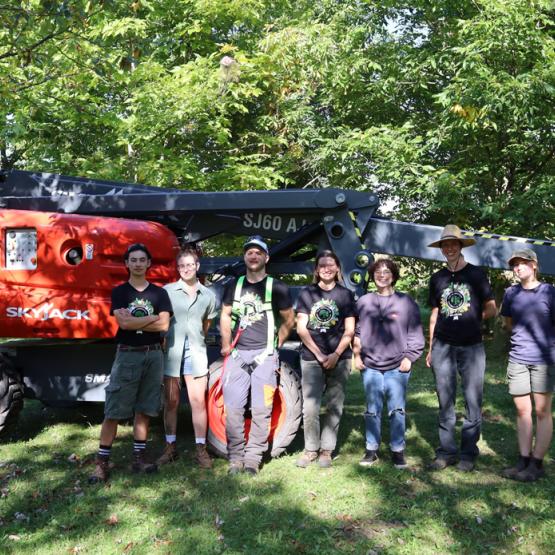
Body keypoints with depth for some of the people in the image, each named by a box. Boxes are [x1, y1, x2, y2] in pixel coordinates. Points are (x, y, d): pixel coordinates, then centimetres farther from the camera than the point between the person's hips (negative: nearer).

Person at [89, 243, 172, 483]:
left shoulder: (159, 293, 8)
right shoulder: (119, 292, 4)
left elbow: (164, 326, -5)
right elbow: (123, 323, -12)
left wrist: (133, 321, -9)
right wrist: (153, 318, -8)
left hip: (153, 355, 2)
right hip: (127, 355, -2)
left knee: (144, 410, 9)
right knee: (113, 412, -2)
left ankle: (138, 458, 19)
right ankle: (102, 462, 5)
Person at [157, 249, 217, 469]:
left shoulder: (208, 295, 8)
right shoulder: (167, 291, 1)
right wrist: (162, 342, -2)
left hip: (196, 351, 1)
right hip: (171, 350, -1)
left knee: (198, 401, 1)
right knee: (170, 401, 7)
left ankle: (201, 449, 9)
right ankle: (170, 447, 19)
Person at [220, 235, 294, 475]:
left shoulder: (276, 288, 1)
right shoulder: (234, 285, 11)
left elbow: (289, 320, 8)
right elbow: (225, 315, 17)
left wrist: (276, 344, 4)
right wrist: (226, 344, 7)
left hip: (264, 354, -3)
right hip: (237, 354, 3)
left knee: (261, 409, -1)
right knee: (232, 407, 0)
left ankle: (252, 458, 9)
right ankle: (235, 457, 11)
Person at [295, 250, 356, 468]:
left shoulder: (345, 295, 6)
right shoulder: (306, 293, 6)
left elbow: (349, 330, 3)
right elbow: (301, 328, 2)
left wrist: (335, 355, -10)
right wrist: (318, 354, -7)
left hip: (339, 359, 0)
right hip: (311, 358, 0)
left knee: (334, 407, 4)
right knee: (310, 407, -4)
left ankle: (326, 450, 15)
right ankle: (310, 449, 12)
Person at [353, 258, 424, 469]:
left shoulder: (406, 302, 3)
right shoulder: (363, 302, 8)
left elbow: (415, 333, 4)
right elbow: (356, 331, 12)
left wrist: (409, 357, -3)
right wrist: (357, 355, 4)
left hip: (397, 367, -1)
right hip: (370, 366, 2)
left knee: (397, 410, 3)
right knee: (372, 410, 9)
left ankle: (398, 450, 16)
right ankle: (371, 449, 20)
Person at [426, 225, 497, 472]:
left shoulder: (476, 274, 3)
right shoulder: (438, 278, 11)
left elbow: (491, 310, 5)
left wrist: (471, 319, 3)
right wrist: (430, 348, 11)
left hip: (471, 346, -2)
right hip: (443, 346, 2)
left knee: (472, 401, 0)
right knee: (445, 401, 6)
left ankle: (469, 453, 11)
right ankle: (446, 451, 14)